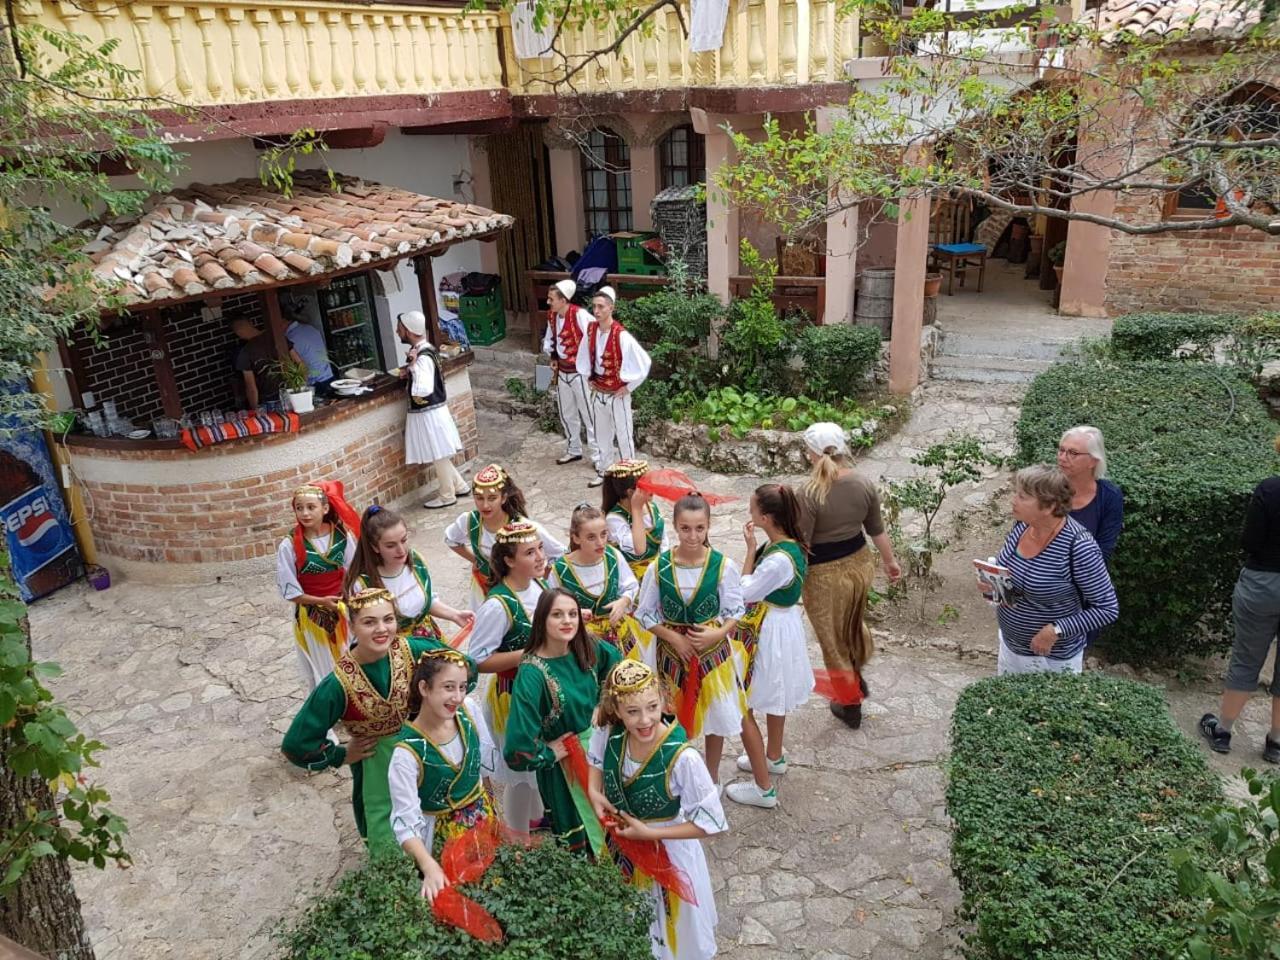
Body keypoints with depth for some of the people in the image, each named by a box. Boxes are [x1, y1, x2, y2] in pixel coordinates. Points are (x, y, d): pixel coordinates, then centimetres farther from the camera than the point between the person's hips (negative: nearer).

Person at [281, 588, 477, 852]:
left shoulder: (412, 650, -20)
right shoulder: (340, 683, -25)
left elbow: (466, 667, -3)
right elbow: (298, 744, -15)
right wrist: (343, 756, -5)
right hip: (377, 767, -2)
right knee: (390, 849, 12)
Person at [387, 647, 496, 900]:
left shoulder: (469, 712, -16)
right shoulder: (407, 752, -30)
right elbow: (405, 820, -30)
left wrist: (488, 806, 12)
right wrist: (430, 868, -41)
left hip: (483, 816, 5)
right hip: (442, 833, -5)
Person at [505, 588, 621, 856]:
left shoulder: (586, 648, -11)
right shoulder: (532, 673, -29)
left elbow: (616, 662, 12)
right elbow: (520, 743, -31)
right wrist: (548, 753, -14)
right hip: (565, 760, -6)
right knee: (580, 836, 10)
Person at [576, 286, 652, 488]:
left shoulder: (621, 336, -23)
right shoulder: (591, 329, -3)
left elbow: (643, 362, -23)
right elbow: (585, 355, 17)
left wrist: (629, 387, -16)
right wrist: (588, 377, 12)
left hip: (617, 395, -6)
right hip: (598, 393, 6)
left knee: (624, 437, 5)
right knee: (602, 435, 18)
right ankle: (603, 472, 33)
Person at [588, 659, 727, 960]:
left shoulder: (682, 758, -35)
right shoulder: (609, 733, -21)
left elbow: (711, 823, -25)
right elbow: (595, 759, 5)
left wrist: (649, 833, -24)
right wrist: (593, 792, -13)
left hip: (666, 851, -4)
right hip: (621, 843, 4)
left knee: (669, 930, 23)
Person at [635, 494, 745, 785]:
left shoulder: (723, 566, -16)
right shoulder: (659, 567, -15)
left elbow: (735, 610, -5)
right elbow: (645, 614, -5)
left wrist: (717, 634, -22)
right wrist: (674, 638, -15)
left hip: (713, 651, 0)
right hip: (672, 650, 0)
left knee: (717, 715, 16)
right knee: (674, 717, 16)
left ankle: (712, 775, 41)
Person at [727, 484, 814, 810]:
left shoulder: (778, 559, -33)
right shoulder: (790, 544, -4)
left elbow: (744, 593, -21)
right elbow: (761, 582, 4)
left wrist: (751, 548, -19)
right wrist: (755, 548, -8)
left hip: (768, 634, -10)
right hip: (781, 626, 10)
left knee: (742, 708, 4)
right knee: (774, 698, 29)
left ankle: (763, 789, 15)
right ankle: (774, 758, 51)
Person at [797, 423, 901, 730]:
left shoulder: (810, 493, -26)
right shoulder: (864, 485, -9)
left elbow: (801, 543, -21)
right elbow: (877, 530, 4)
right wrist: (889, 561, 20)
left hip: (824, 575, -5)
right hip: (859, 564, 6)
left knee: (833, 640, 16)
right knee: (854, 624, 31)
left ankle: (851, 705, 32)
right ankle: (857, 678, 53)